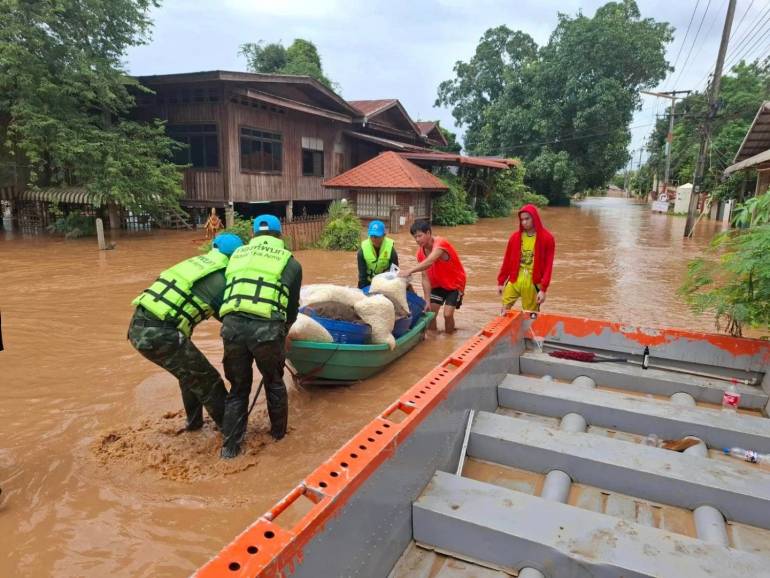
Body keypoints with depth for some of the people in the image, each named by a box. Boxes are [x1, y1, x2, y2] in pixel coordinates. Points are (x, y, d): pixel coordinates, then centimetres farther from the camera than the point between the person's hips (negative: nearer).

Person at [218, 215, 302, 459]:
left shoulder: (237, 254, 25)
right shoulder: (290, 262, 17)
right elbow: (292, 306, 20)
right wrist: (283, 332, 40)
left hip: (232, 325, 2)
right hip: (267, 329, -2)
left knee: (238, 387, 22)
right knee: (274, 383, 24)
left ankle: (230, 445, 27)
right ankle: (278, 431, 40)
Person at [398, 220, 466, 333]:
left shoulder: (440, 244, -31)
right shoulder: (420, 252, -10)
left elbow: (429, 262, -50)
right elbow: (425, 277, -12)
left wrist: (410, 271, -63)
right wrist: (427, 301, -19)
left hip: (455, 283, -6)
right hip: (437, 284, 6)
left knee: (447, 314, -13)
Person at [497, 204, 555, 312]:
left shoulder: (547, 238, -4)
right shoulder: (515, 237, 5)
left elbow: (548, 265, -6)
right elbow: (507, 261, 10)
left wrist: (543, 289, -11)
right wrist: (501, 282, 11)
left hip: (533, 283, -3)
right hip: (514, 280, 3)